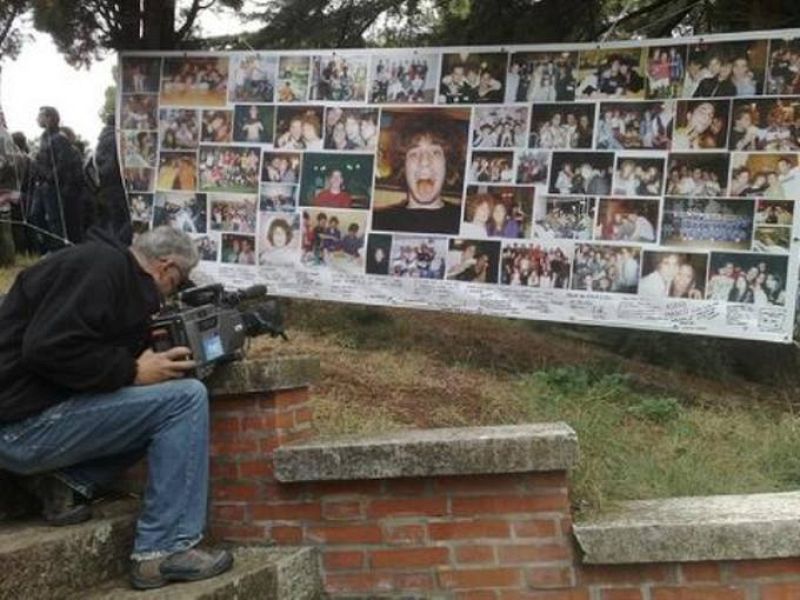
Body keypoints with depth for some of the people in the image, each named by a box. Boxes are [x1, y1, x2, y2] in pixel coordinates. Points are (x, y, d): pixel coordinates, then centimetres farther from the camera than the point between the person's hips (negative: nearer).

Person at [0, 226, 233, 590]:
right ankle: (164, 551, -10)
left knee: (160, 408, 18)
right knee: (186, 399, -12)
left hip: (37, 413, 10)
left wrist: (149, 361, 7)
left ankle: (69, 482, 5)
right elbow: (49, 349, -24)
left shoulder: (117, 275, 18)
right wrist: (133, 371, -15)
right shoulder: (103, 265, -13)